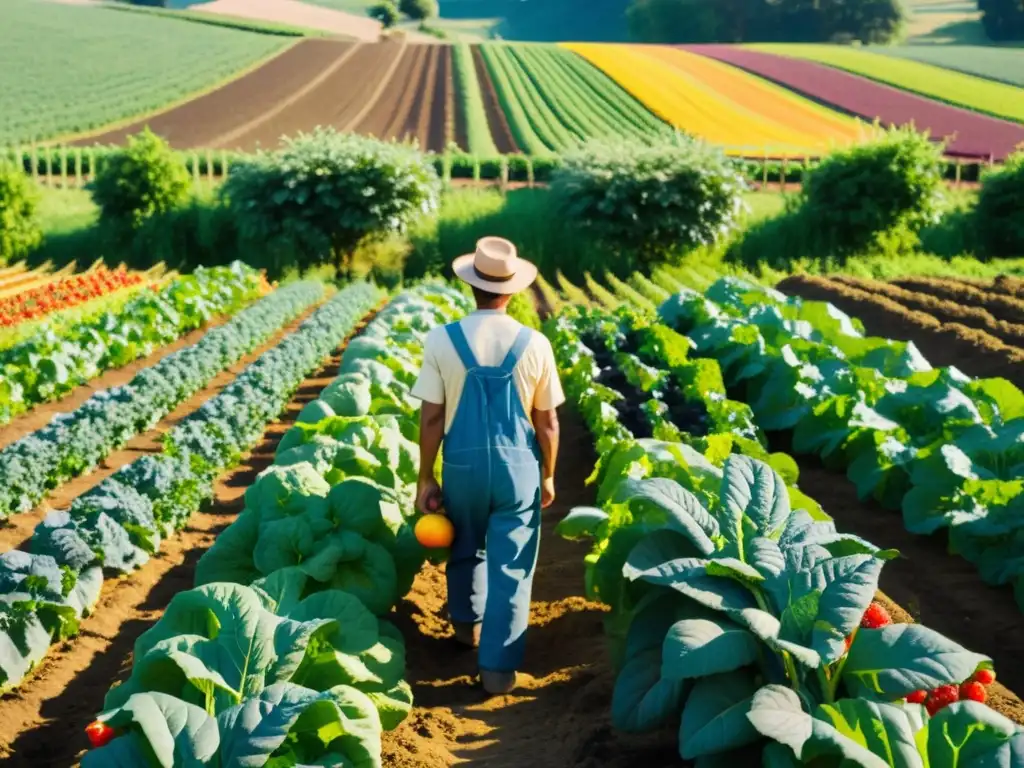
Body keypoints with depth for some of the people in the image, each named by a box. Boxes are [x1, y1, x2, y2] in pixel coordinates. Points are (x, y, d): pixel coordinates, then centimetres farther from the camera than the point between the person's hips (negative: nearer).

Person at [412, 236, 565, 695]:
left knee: (465, 547, 25)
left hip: (463, 466, 1)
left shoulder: (442, 340, -10)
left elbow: (431, 418, -8)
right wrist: (548, 475, 12)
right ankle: (498, 667, 8)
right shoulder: (534, 344, -9)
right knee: (511, 566, 7)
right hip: (519, 468, -1)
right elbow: (547, 423, -3)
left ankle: (467, 623, 46)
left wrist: (425, 478, 3)